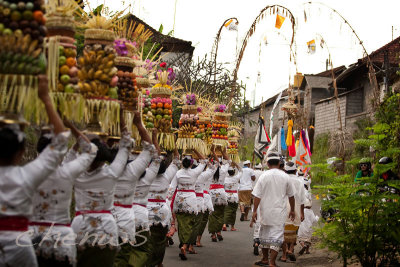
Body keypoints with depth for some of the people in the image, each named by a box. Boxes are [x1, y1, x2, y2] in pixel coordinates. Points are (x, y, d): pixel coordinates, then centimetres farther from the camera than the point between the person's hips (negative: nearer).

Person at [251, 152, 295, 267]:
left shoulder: (264, 176, -5)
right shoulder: (285, 177, -1)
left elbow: (257, 196, -8)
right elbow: (291, 196, 9)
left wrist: (255, 211, -2)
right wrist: (292, 210, 21)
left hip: (266, 211, 1)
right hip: (279, 212, -1)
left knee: (264, 235, 16)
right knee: (276, 236, 0)